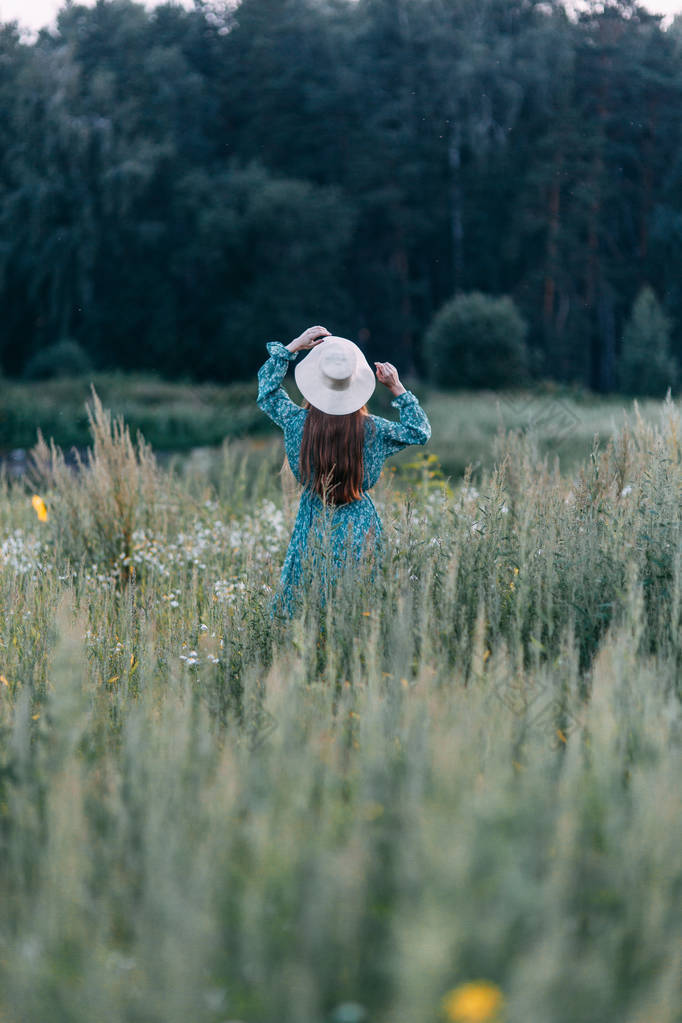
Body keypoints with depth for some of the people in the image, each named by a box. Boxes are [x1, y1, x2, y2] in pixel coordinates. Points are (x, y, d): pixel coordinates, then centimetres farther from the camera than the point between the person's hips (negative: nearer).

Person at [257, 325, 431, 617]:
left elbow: (267, 391, 8)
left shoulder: (299, 422, -10)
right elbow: (419, 431, 4)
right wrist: (397, 388, 1)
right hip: (358, 528, 0)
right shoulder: (371, 429, -11)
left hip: (314, 529, 1)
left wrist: (293, 347, 6)